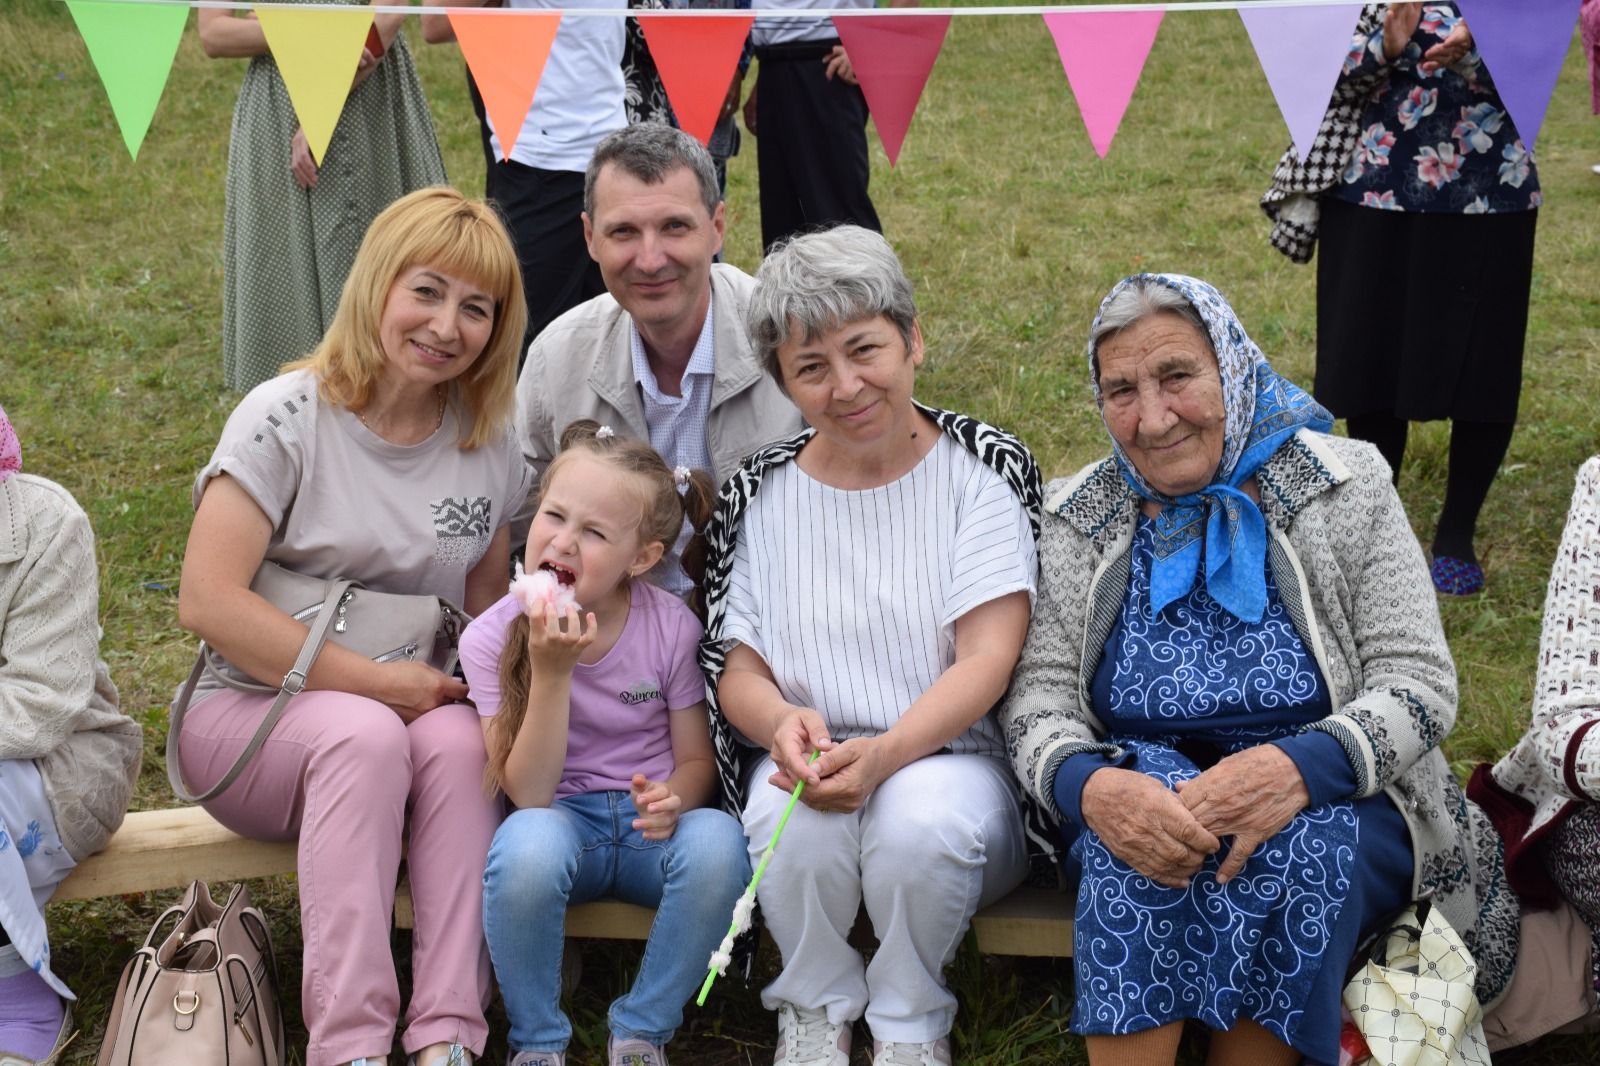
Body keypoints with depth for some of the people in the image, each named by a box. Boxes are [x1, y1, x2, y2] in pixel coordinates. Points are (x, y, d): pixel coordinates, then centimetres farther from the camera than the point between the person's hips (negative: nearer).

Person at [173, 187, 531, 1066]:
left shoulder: (490, 446, 4)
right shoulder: (287, 418, -10)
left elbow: (486, 610, 14)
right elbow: (208, 602, -17)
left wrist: (472, 691, -9)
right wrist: (375, 682, -19)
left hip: (411, 711, 3)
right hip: (252, 713, -3)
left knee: (459, 741, -30)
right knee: (363, 735, -35)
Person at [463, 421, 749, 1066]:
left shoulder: (670, 627, -7)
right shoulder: (492, 638, -10)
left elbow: (696, 759, 1)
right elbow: (528, 792, -15)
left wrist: (674, 797, -24)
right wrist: (553, 671, -26)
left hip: (649, 824, 1)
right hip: (561, 818, -1)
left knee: (717, 842, -33)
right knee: (527, 843, -37)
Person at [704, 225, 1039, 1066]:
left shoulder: (983, 468, -3)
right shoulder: (760, 493, 5)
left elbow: (986, 660, -11)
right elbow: (737, 670, 5)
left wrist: (885, 754, -28)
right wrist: (783, 722, -21)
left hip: (949, 756, -1)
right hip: (808, 759, 2)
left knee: (923, 815, -35)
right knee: (794, 821, -33)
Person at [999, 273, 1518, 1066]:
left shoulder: (1345, 489, 0)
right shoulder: (1076, 522, 5)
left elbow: (1418, 683, -4)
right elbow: (1038, 700, 0)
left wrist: (1298, 770, -25)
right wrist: (1090, 785, -25)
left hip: (1334, 805, 0)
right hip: (1142, 788, 1)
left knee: (1303, 847, -34)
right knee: (1134, 831, -34)